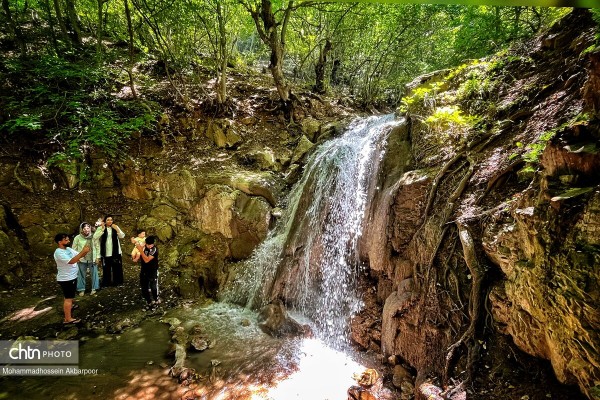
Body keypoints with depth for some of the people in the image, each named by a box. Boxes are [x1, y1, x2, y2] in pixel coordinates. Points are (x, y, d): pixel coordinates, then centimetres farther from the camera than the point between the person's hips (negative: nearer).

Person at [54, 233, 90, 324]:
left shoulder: (68, 249, 4)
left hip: (72, 277, 10)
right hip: (66, 279, -10)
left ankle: (67, 307, 53)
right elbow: (71, 261, -34)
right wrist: (83, 251, -37)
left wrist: (85, 251, -17)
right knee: (69, 298, -5)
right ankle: (68, 319, 2)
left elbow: (79, 255, 5)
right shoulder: (59, 252, -24)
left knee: (69, 296, 30)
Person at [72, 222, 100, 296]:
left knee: (94, 274, 8)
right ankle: (82, 289, 24)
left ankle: (94, 288, 23)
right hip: (81, 260, 0)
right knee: (81, 275, 10)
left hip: (92, 259, 0)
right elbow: (74, 249, 2)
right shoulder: (77, 238, -6)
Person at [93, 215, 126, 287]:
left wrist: (117, 229, -18)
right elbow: (95, 236, -16)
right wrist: (102, 229, -23)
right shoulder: (101, 228, -2)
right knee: (106, 268, 3)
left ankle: (117, 282, 20)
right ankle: (106, 283, 15)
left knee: (117, 267, 8)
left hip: (115, 251, 2)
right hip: (105, 252, -2)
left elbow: (122, 236, -4)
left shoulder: (115, 227, 5)